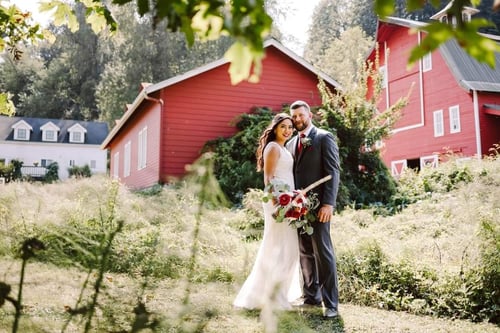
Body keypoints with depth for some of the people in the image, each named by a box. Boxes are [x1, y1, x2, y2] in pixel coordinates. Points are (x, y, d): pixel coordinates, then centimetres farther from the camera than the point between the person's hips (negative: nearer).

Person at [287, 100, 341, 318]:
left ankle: (331, 302, 1)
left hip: (317, 205, -6)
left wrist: (328, 203, -17)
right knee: (305, 253, 10)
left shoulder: (324, 137, -1)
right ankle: (312, 296, 19)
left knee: (323, 252, -5)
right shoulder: (291, 144, 18)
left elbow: (333, 172, -9)